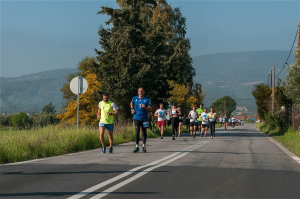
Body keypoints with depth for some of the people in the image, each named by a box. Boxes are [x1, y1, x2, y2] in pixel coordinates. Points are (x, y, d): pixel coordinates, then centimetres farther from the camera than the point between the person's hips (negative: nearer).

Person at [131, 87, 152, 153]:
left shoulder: (147, 99, -1)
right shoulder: (134, 98, 4)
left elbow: (150, 108, -5)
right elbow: (132, 103, 27)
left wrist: (145, 107, -24)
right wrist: (132, 109, 10)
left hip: (144, 118, 0)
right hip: (137, 118, 0)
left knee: (144, 132, 7)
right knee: (137, 132, -7)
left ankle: (144, 146, 19)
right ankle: (137, 147, -2)